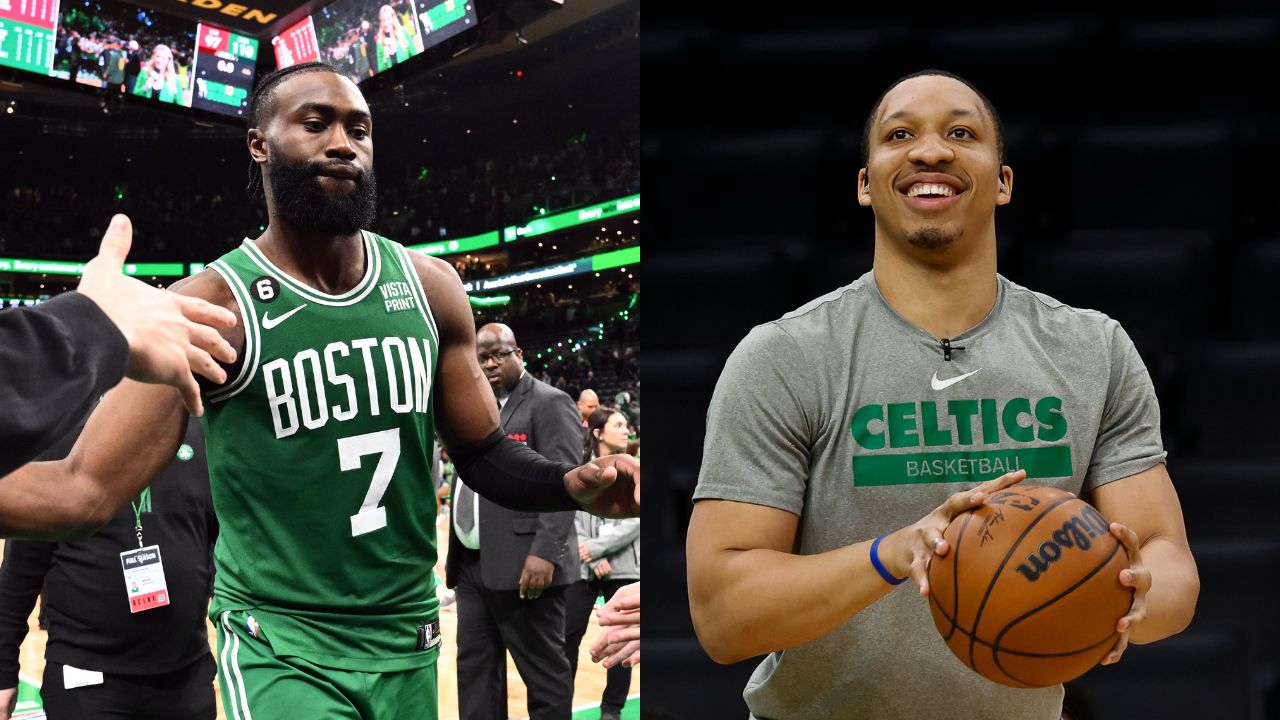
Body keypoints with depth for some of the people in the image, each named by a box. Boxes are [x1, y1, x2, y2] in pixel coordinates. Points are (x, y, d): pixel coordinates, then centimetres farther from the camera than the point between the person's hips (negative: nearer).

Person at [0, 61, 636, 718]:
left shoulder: (429, 287, 2)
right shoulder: (208, 307, -11)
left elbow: (484, 454, 10)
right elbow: (87, 486, -16)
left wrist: (573, 485, -10)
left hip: (408, 640, 5)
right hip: (281, 652, -5)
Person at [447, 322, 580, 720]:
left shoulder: (550, 404, -6)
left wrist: (545, 553, -24)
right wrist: (455, 554, 18)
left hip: (523, 567, -8)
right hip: (473, 568, 9)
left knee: (544, 671, -2)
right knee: (475, 669, 11)